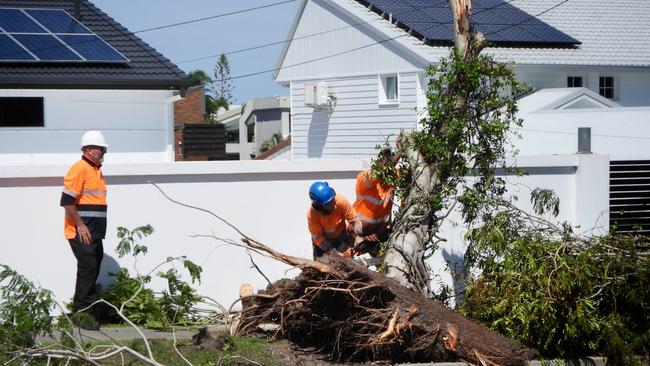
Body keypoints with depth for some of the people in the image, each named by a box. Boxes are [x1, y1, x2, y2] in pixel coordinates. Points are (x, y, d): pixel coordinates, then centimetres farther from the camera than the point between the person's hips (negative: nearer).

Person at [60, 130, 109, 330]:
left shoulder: (96, 170, 17)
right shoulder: (79, 169, -13)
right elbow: (67, 200, -18)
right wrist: (80, 225, -19)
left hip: (95, 233, 9)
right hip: (81, 232, -9)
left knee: (92, 270, 10)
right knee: (87, 268, -10)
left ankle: (82, 309, 18)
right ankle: (84, 312, -5)